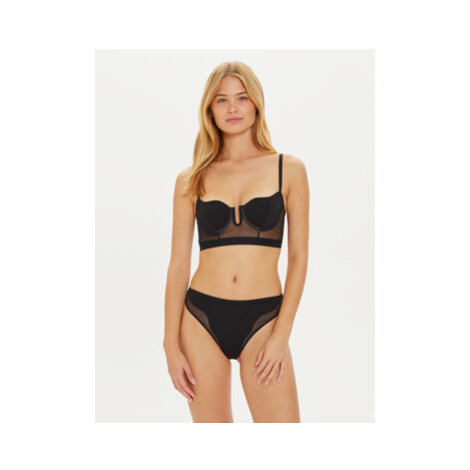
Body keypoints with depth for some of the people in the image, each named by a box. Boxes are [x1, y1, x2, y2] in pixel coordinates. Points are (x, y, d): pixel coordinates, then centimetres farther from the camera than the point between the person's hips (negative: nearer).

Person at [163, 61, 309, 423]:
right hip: (201, 319, 1)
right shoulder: (191, 180, 4)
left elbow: (299, 257, 1)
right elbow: (178, 264, 4)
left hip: (263, 320, -1)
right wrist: (171, 345, 0)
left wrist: (281, 334, -6)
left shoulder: (289, 169, 2)